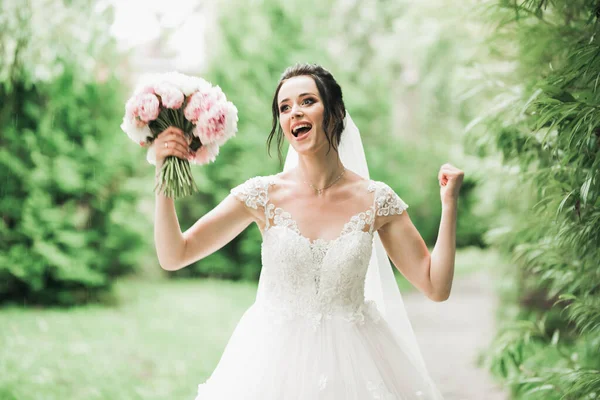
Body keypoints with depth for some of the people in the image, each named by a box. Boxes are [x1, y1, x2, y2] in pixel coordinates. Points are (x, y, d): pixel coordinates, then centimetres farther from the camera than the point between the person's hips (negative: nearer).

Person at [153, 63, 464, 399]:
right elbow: (173, 256, -9)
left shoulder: (376, 201, -6)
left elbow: (436, 287, -5)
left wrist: (449, 203, -10)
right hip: (275, 362, 0)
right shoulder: (263, 196, -7)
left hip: (352, 366, 0)